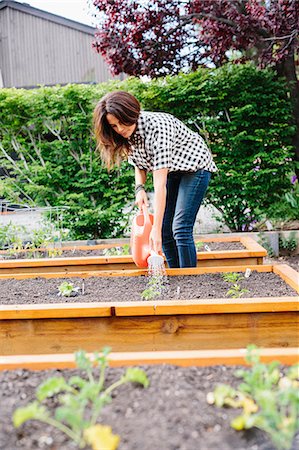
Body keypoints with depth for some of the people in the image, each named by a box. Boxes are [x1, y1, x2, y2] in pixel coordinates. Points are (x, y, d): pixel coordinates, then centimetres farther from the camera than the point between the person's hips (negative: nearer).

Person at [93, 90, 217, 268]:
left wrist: (156, 228, -41)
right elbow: (140, 165, 7)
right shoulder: (128, 134, -11)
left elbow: (160, 184, -39)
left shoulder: (157, 127, -35)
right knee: (165, 230, 1)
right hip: (171, 171, 7)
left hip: (195, 166, -7)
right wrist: (140, 188, -15)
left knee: (180, 228, -18)